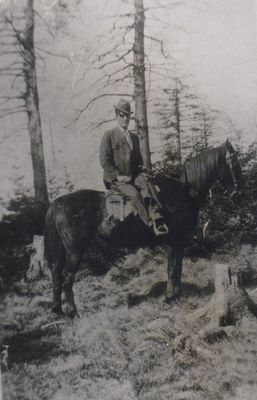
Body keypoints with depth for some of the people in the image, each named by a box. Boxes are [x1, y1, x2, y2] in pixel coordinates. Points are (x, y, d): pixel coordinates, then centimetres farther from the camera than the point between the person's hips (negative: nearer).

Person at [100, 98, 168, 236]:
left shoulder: (134, 137, 20)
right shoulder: (109, 136, 1)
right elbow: (104, 161, -6)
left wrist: (140, 173, 5)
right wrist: (118, 176, -15)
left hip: (133, 177, 4)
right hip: (115, 180, -4)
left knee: (147, 185, -28)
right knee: (134, 193, -31)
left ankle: (158, 222, -39)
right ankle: (153, 225, -28)